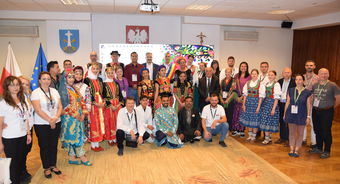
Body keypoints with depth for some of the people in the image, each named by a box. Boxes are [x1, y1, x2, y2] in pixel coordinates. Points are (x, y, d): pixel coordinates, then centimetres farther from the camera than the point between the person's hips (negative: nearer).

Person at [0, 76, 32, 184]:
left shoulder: (24, 100, 6)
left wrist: (28, 134, 9)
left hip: (23, 136, 5)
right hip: (9, 139, -5)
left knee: (21, 161, 14)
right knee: (13, 164, 3)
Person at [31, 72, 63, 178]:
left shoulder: (54, 91, 7)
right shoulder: (36, 93, -8)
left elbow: (60, 106, 4)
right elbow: (38, 110, -15)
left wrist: (56, 118, -13)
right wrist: (50, 120, -16)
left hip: (56, 123, 4)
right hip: (42, 125, -4)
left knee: (54, 145, 12)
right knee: (44, 146, 8)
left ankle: (53, 165, 28)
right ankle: (46, 168, 22)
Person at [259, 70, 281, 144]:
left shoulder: (276, 84, -8)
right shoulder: (266, 84, 11)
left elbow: (276, 98, -12)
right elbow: (262, 95, 11)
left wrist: (274, 108, -15)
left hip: (272, 103, -6)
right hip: (265, 103, 6)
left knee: (268, 121, -4)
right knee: (264, 121, 7)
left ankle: (267, 138, 6)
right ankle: (269, 137, 20)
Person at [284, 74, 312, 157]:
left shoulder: (307, 92, -2)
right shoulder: (290, 90, 3)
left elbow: (309, 105, -1)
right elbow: (287, 103, 6)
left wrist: (308, 116, -6)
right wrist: (285, 114, 6)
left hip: (301, 115, -1)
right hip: (291, 114, 1)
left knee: (300, 133, 7)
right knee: (292, 132, 8)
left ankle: (296, 150, 16)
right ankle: (291, 149, 17)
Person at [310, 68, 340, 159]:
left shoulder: (333, 85, -9)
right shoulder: (314, 85, 7)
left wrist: (332, 107, 0)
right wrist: (313, 105, 8)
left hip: (327, 111, -5)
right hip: (315, 111, 5)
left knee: (326, 132, 0)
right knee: (317, 130, 15)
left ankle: (327, 151, 13)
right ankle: (318, 148, 30)